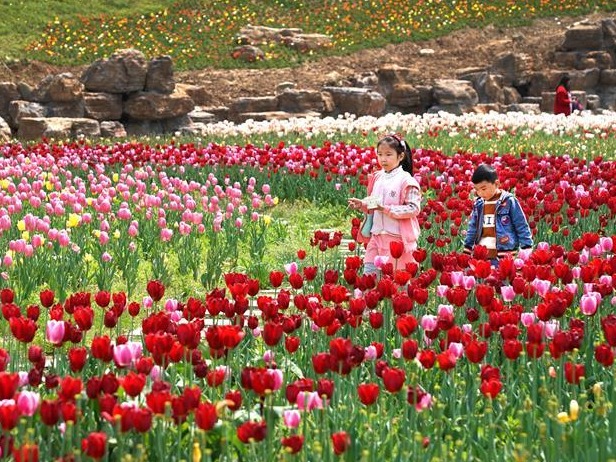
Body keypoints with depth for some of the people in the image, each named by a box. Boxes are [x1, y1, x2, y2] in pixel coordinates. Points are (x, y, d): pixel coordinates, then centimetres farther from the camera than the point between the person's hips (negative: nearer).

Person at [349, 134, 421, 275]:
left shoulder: (405, 180, -10)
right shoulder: (377, 178, 11)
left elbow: (413, 209, -16)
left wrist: (386, 208, -21)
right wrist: (362, 204, 0)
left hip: (397, 238, -6)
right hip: (376, 236, 6)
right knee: (369, 274, 5)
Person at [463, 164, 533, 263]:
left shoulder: (509, 201, -3)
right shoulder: (478, 204, 12)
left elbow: (522, 227, -2)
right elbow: (473, 228, 21)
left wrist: (527, 250, -6)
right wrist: (467, 249, 18)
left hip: (504, 255, -5)